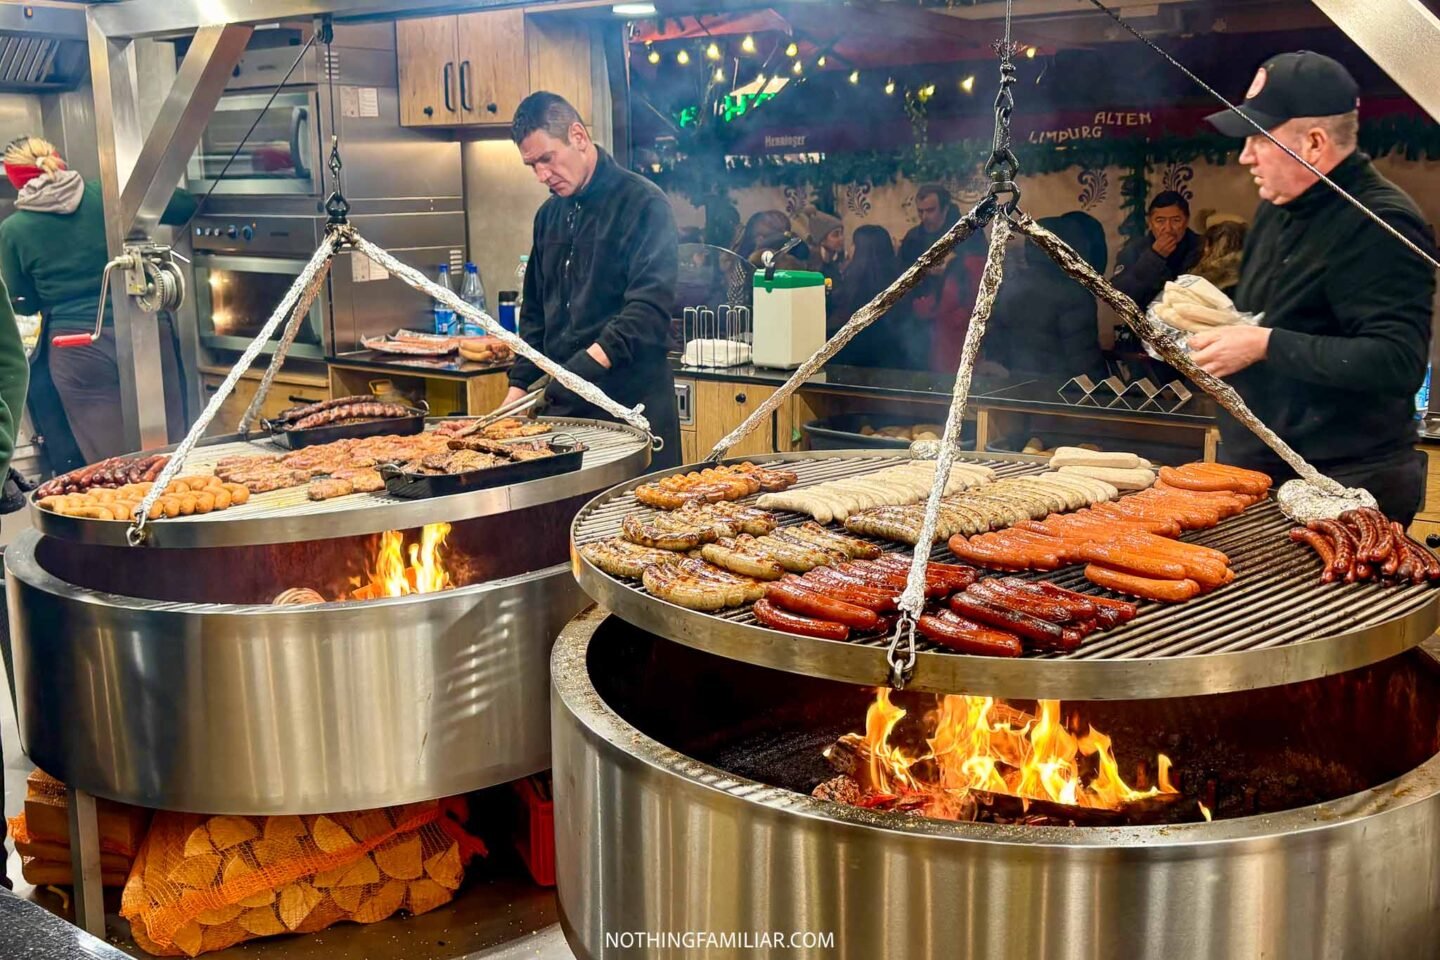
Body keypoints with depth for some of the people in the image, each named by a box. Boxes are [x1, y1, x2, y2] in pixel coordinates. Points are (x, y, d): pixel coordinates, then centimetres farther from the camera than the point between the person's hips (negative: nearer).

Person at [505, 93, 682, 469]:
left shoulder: (643, 204, -8)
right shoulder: (549, 215, 15)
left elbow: (650, 307, -18)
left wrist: (592, 361, -28)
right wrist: (520, 384, 12)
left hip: (633, 399, -6)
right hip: (563, 404, 6)